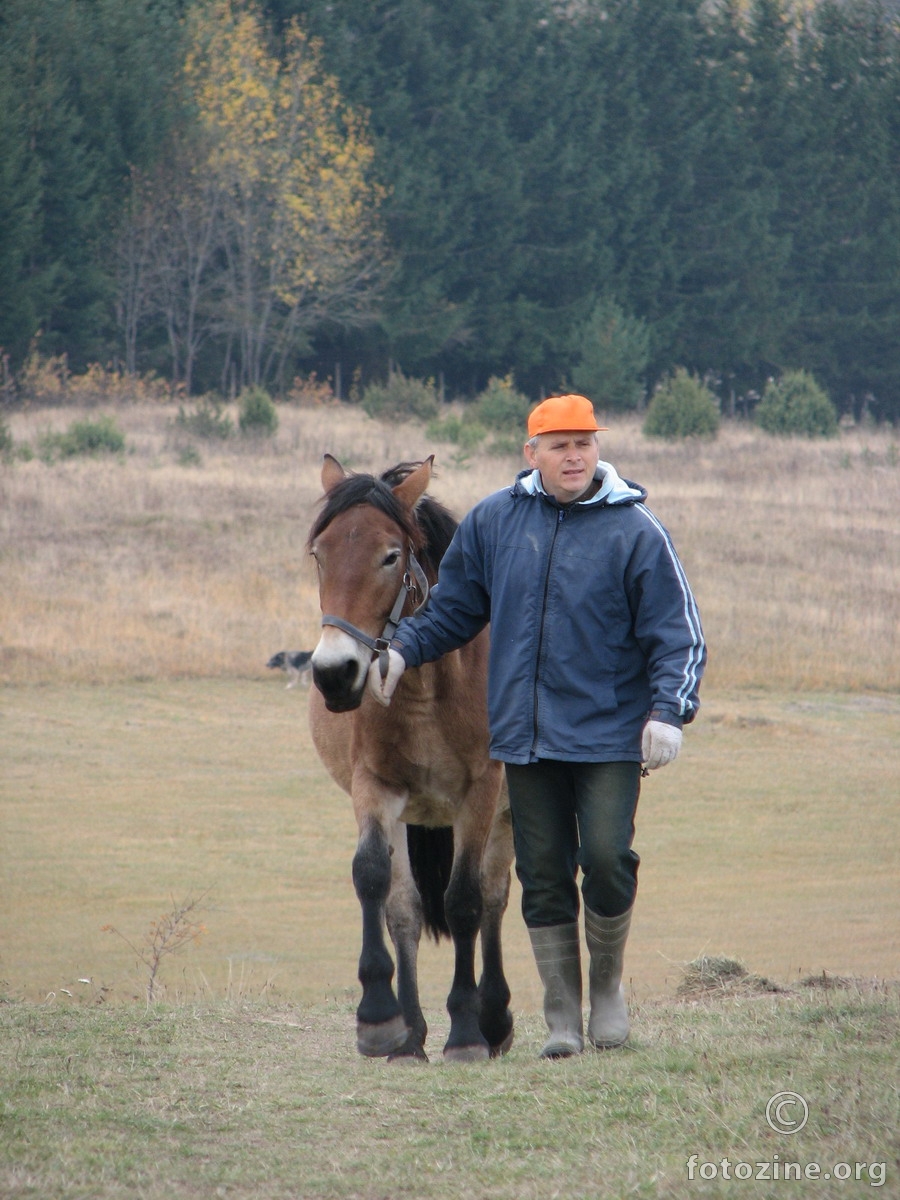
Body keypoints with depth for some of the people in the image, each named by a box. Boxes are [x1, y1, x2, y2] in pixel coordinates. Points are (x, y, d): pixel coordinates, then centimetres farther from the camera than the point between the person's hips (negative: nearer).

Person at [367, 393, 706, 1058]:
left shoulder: (635, 531, -4)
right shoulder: (493, 522, 6)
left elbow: (677, 634, -4)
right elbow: (453, 607, 17)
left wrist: (667, 711, -17)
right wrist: (402, 649, 2)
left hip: (609, 733, -3)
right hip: (525, 734, 3)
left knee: (607, 858, -13)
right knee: (543, 874, 5)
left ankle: (607, 985, 11)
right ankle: (562, 1015, 14)